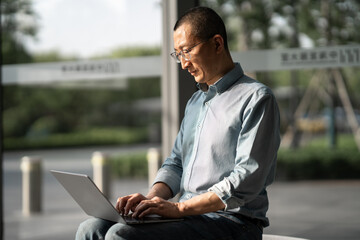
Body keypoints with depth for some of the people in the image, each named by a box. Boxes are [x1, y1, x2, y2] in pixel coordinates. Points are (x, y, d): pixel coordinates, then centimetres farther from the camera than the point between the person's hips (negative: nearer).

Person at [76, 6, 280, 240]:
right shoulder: (195, 102, 22)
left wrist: (180, 208, -20)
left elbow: (247, 181, -17)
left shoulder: (256, 98, -7)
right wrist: (151, 198, -2)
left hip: (231, 221, -8)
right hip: (189, 216, 8)